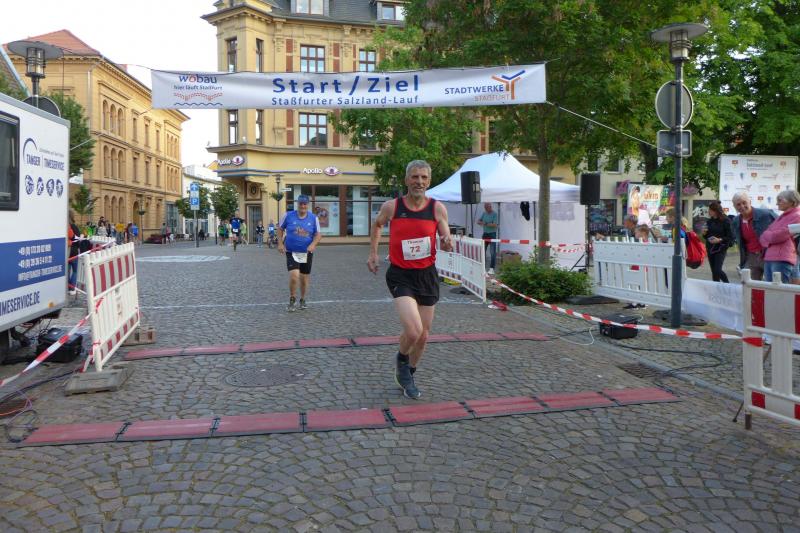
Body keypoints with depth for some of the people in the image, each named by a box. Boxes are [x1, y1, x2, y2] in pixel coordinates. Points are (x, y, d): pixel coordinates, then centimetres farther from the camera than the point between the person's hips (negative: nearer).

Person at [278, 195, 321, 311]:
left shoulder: (313, 218, -1)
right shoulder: (288, 215, -3)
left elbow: (318, 234, 1)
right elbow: (280, 229, 9)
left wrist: (313, 244, -18)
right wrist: (280, 243, 0)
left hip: (307, 253, 2)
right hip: (291, 252, -2)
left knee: (304, 278, 10)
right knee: (294, 276, -17)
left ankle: (302, 300, 32)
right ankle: (292, 300, 5)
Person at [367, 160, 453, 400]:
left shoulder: (438, 208, -3)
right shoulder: (391, 206, -5)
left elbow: (445, 241, 3)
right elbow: (377, 225, 16)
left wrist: (447, 244, -20)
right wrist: (373, 253, 11)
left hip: (427, 275, 3)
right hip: (400, 275, -3)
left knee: (423, 336, 11)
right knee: (413, 331, -21)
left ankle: (408, 376, 38)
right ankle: (401, 360, 14)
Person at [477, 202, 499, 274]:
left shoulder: (494, 214, -9)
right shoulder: (484, 213, 8)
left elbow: (494, 225, -18)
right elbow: (478, 221, 12)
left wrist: (486, 224, -16)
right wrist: (481, 222, -10)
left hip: (492, 234, -6)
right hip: (485, 234, 6)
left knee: (492, 252, -7)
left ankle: (492, 268, -5)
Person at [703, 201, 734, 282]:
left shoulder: (725, 221, -8)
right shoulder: (709, 221, 9)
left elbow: (730, 237, -10)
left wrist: (719, 240, -22)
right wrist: (704, 233, -4)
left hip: (720, 249, -6)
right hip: (710, 248, 6)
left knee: (717, 270, -13)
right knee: (714, 272, 7)